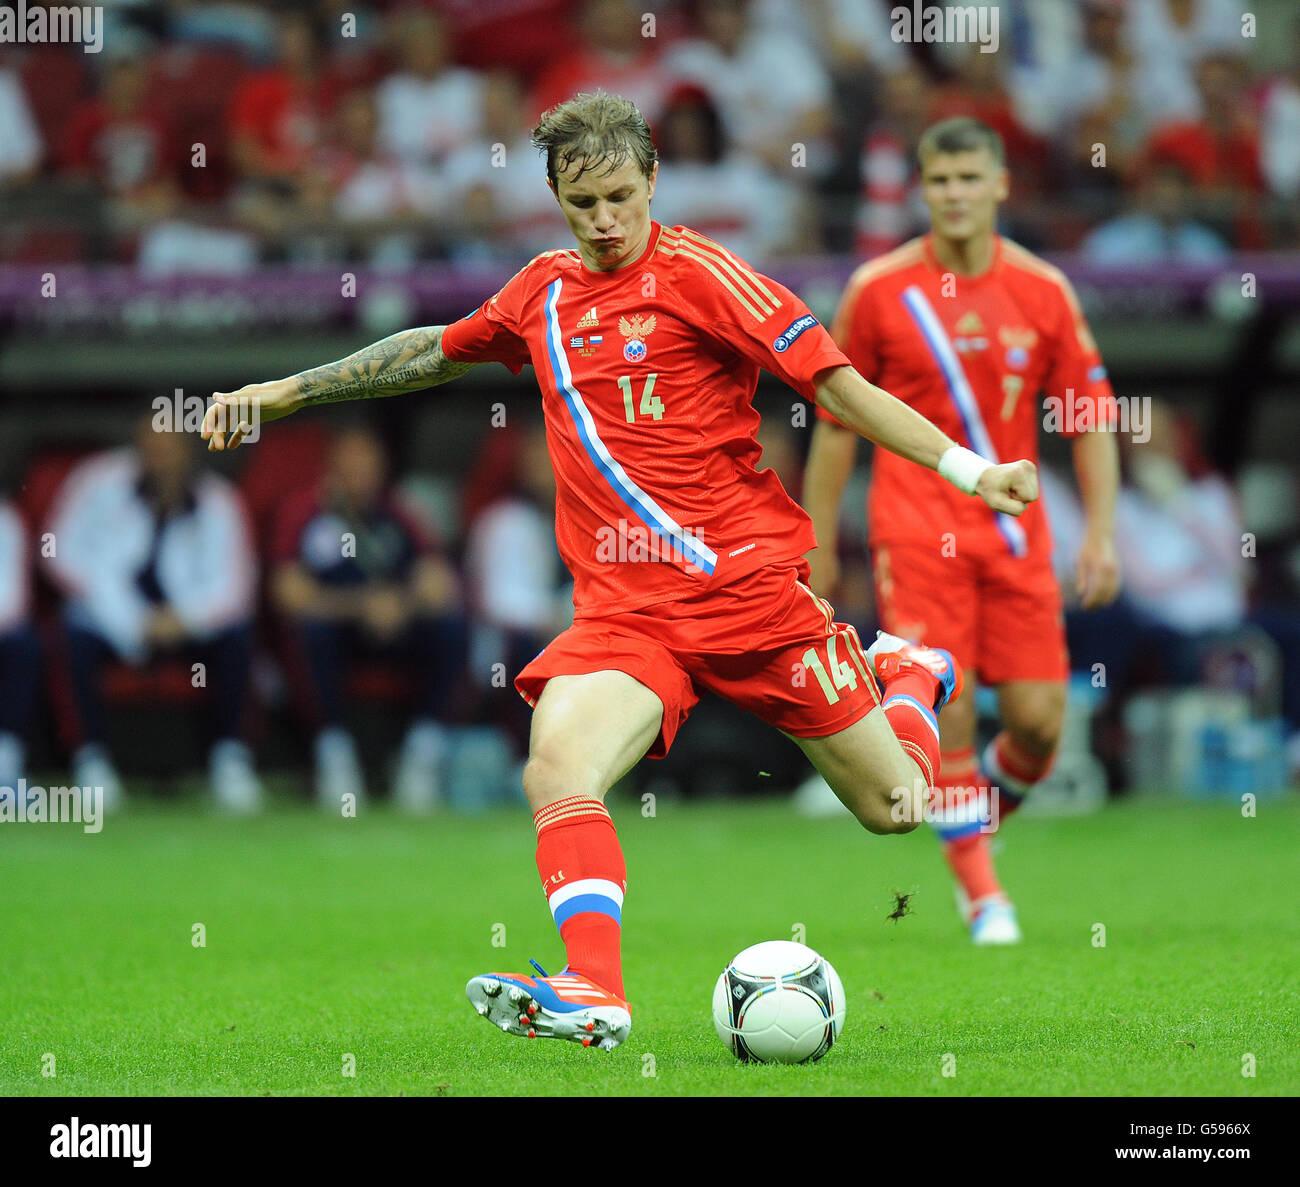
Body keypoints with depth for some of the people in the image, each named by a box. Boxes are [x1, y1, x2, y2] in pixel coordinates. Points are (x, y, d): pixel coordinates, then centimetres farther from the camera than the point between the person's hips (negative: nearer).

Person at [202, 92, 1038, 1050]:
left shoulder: (696, 273, -6)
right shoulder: (542, 294, 11)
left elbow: (834, 381, -9)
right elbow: (435, 353, 30)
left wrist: (965, 468, -17)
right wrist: (286, 392, 32)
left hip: (748, 577, -3)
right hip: (625, 609, 3)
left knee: (891, 808, 5)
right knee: (557, 771, -27)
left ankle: (908, 675, 37)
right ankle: (593, 991, -31)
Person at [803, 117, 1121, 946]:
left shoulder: (1043, 290, 3)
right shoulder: (879, 290, -1)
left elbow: (1091, 413, 8)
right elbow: (837, 422, 6)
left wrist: (1103, 531, -2)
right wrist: (818, 547, 6)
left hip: (1015, 534, 2)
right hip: (915, 528, -2)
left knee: (1038, 720, -3)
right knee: (949, 708, -13)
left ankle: (985, 808, 29)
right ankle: (979, 886, -1)